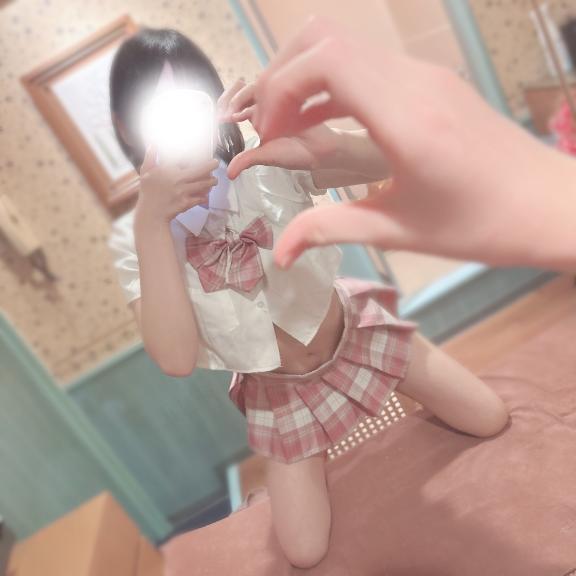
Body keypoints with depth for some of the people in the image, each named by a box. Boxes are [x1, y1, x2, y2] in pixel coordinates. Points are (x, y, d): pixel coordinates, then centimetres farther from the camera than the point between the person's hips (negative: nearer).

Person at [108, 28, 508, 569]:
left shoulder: (269, 163, -18)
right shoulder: (133, 238, -17)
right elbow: (177, 359, -30)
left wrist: (329, 142, -47)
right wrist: (151, 223, -38)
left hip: (353, 333, 1)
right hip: (280, 392, 0)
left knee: (490, 421, 9)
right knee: (305, 552, 6)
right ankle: (310, 457, 34)